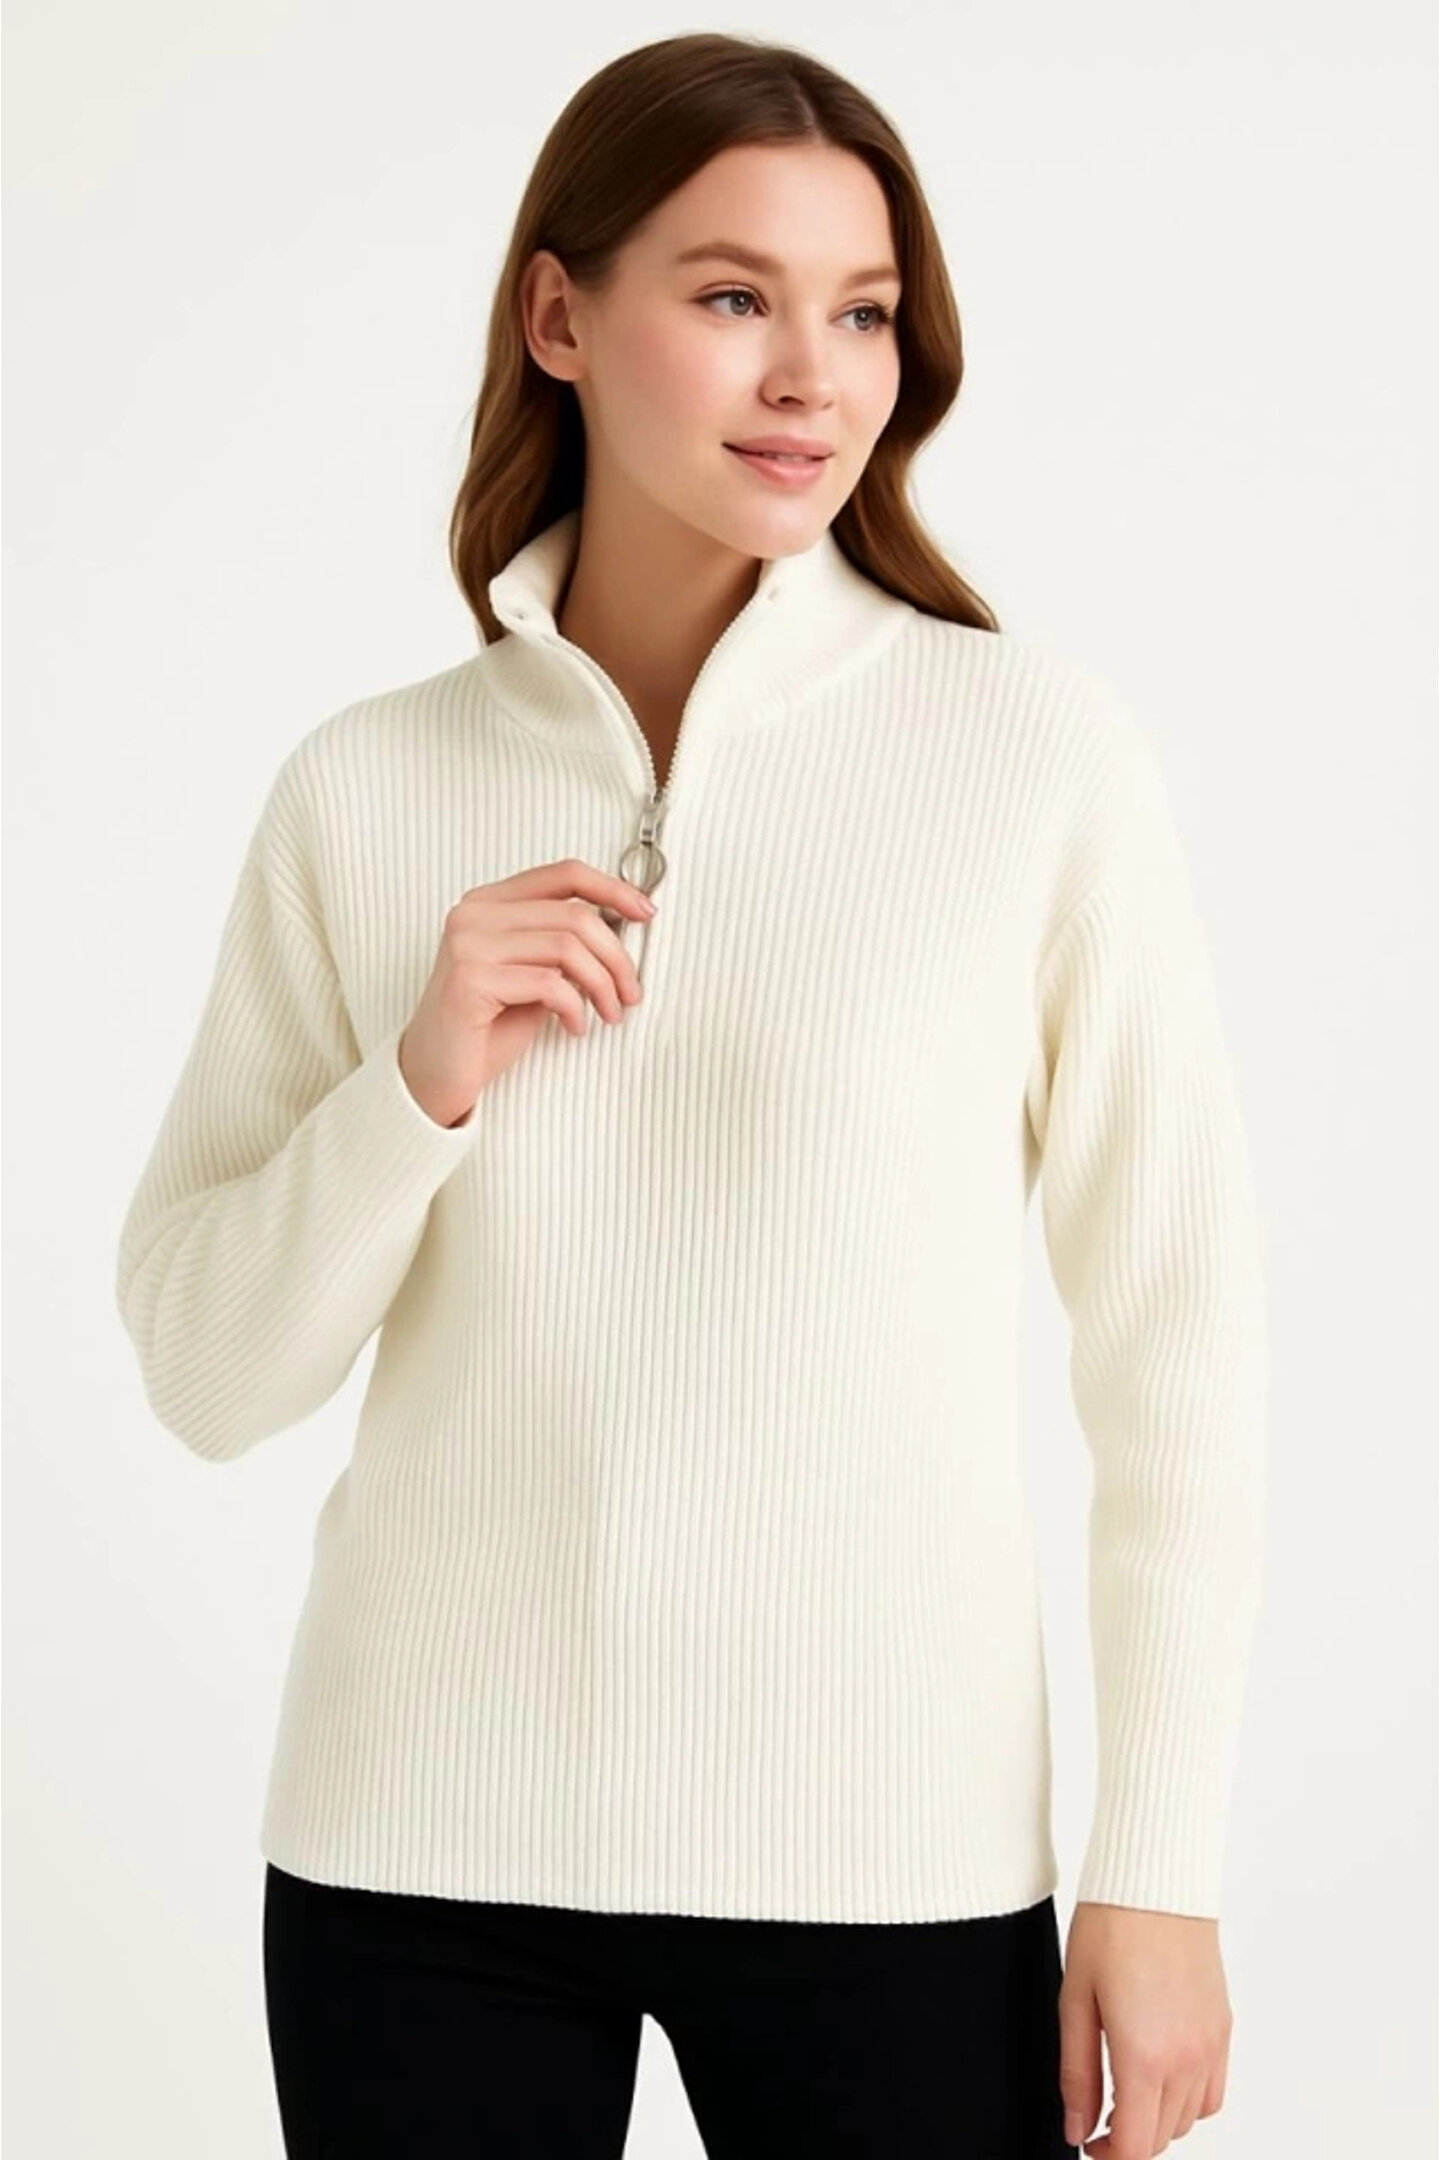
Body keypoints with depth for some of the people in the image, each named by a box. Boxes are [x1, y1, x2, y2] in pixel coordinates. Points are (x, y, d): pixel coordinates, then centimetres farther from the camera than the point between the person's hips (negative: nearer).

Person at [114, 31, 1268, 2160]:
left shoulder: (1041, 751, -6)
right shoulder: (366, 792, 1)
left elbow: (1179, 1340, -3)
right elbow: (204, 1371, 3)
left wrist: (1160, 1871, -4)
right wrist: (423, 1087, -12)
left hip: (891, 1849, -2)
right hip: (425, 1843, 2)